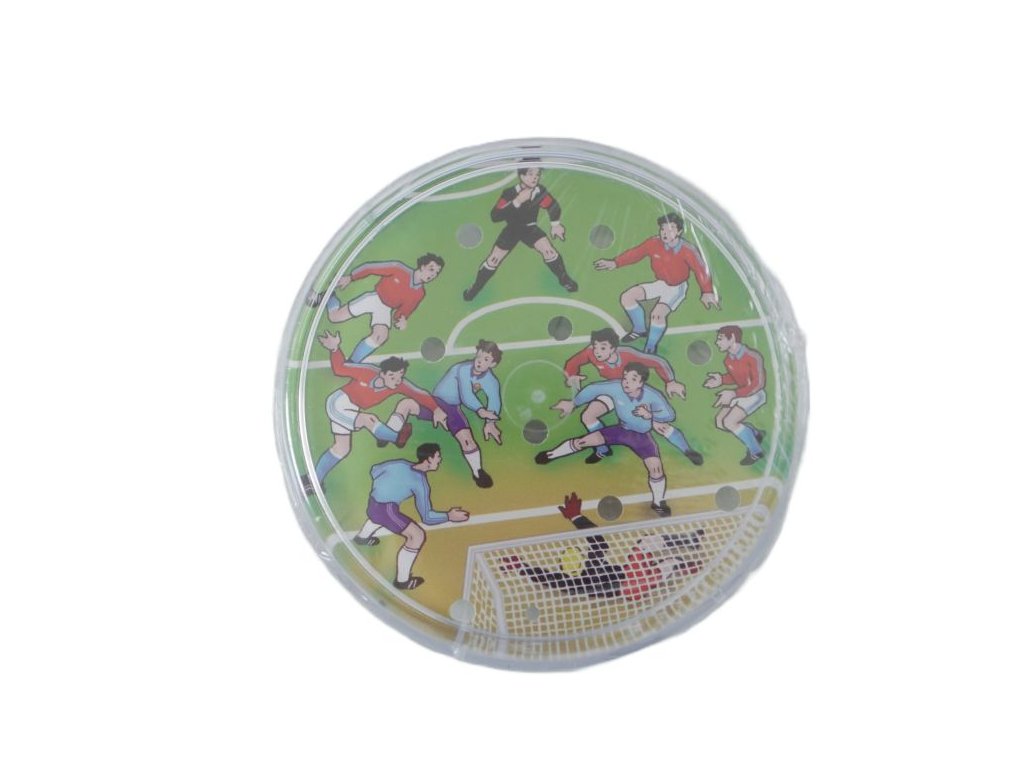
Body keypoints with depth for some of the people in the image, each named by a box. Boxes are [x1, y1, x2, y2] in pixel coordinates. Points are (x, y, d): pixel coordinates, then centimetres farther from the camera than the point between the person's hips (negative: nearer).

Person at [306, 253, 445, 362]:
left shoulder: (420, 293, -5)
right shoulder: (400, 269, -18)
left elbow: (406, 309, 6)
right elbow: (370, 267, -12)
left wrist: (402, 319, -16)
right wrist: (350, 277, -10)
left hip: (386, 310, 3)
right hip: (374, 298, -3)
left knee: (381, 336, -26)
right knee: (334, 317, -7)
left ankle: (352, 363, -14)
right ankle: (329, 296, 26)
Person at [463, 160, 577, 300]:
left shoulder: (540, 191, -22)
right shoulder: (510, 193, -30)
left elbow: (553, 207, -1)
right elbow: (494, 216, -39)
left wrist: (556, 224, -1)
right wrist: (517, 201, -44)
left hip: (530, 228, 2)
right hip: (511, 229, -2)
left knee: (548, 251, -15)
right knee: (494, 259, -6)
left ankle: (564, 279, 10)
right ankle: (475, 287, 15)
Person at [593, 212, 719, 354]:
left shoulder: (687, 250, -25)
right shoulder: (654, 243, -14)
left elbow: (701, 269, -28)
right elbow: (635, 253, -2)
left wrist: (707, 292, -41)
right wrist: (615, 263, -8)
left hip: (677, 288, -6)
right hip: (660, 283, 6)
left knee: (658, 313, -32)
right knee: (627, 297, -6)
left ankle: (651, 347, -5)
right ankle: (640, 330, 17)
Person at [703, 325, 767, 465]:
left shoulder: (753, 357, -27)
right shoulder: (728, 359, -3)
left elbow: (758, 383, -27)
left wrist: (734, 394, -33)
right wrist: (721, 380, -7)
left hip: (755, 395, -8)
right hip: (741, 394, 8)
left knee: (729, 422, -19)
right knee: (720, 422, 2)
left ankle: (756, 451, 0)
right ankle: (755, 434, 23)